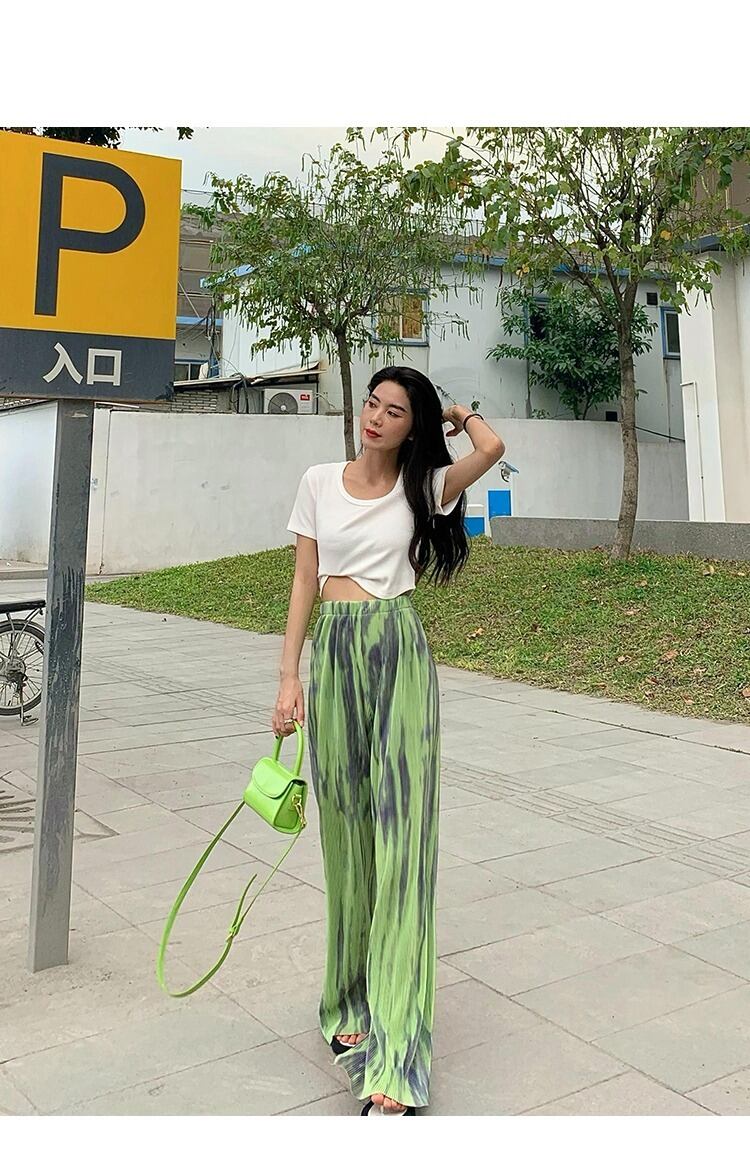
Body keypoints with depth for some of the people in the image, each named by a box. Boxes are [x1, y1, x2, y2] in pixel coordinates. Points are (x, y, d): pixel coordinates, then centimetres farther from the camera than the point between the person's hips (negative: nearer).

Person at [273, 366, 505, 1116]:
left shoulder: (422, 486, 4)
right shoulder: (320, 482, 9)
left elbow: (491, 447, -14)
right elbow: (304, 582, 9)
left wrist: (454, 412, 8)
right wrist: (289, 678, 3)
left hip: (399, 655, -2)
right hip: (332, 652, 2)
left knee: (399, 834, -6)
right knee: (344, 830, 7)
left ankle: (394, 1060, -3)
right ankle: (351, 1000, 25)